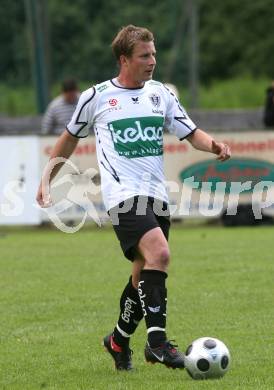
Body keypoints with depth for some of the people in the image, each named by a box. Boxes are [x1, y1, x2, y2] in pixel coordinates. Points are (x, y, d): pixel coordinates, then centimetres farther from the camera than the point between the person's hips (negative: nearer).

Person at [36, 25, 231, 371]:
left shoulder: (160, 94, 12)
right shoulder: (96, 97, 2)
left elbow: (191, 133, 12)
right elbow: (70, 137, 16)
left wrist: (213, 145, -10)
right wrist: (47, 180, 20)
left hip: (157, 196, 6)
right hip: (124, 195, -6)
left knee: (145, 276, 10)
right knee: (159, 253, -26)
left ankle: (119, 340, 32)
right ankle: (157, 341, -27)